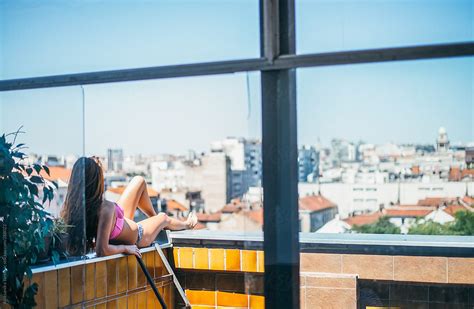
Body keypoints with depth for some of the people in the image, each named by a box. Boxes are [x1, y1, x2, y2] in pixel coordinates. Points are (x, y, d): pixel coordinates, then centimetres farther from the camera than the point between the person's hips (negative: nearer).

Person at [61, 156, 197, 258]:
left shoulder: (72, 202, -30)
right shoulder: (106, 208, -48)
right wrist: (126, 248, -34)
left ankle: (154, 218, 48)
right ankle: (186, 224, 67)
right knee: (164, 218, 27)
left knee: (139, 181, 18)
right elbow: (102, 250, -49)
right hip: (135, 236, -6)